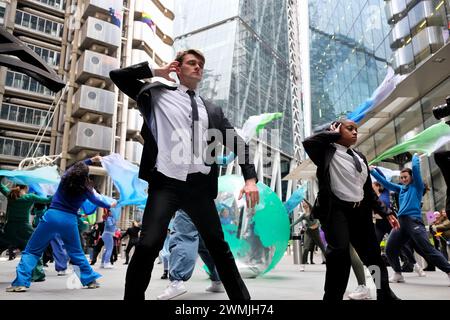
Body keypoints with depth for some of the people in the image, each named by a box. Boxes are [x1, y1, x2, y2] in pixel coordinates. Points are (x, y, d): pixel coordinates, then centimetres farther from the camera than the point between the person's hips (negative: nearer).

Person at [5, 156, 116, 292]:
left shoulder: (65, 178, 3)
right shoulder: (85, 189, 0)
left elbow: (76, 167, 25)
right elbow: (96, 200, 19)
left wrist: (90, 160, 36)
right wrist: (110, 205, 37)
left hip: (52, 216, 0)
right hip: (70, 221, 1)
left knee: (31, 250, 9)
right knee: (77, 253, 16)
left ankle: (21, 282, -2)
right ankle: (90, 279, 19)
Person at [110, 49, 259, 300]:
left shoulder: (212, 110, 17)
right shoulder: (158, 94, 11)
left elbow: (238, 144, 15)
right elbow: (118, 76, 7)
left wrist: (250, 178, 3)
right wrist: (157, 72, 7)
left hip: (200, 186, 3)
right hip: (166, 182, -3)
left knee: (219, 246, 11)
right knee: (148, 246, -14)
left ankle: (242, 298, 24)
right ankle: (133, 296, 6)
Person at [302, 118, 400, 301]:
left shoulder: (360, 157, 17)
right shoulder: (328, 152, -1)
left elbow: (368, 190, 20)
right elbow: (308, 142, -23)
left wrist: (385, 212, 16)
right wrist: (332, 133, -7)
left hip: (360, 211, 7)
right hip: (335, 209, -6)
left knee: (373, 254, 14)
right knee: (339, 250, -25)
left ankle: (385, 295, 34)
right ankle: (333, 296, -11)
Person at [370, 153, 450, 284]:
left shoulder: (417, 186, 7)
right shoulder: (400, 188, 21)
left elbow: (415, 168, -3)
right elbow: (385, 183, 25)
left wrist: (415, 156, 14)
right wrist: (372, 171, 23)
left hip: (414, 221, -6)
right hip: (401, 222, 6)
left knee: (428, 250, -13)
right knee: (390, 249, 3)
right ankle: (398, 274, 17)